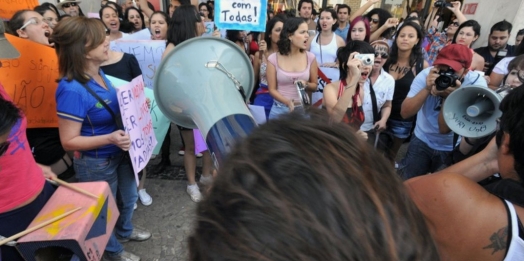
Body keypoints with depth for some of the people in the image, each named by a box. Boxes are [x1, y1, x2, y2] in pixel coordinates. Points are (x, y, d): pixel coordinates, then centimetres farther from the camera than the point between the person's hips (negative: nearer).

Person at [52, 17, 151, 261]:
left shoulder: (98, 73, -6)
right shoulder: (72, 90, -31)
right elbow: (69, 141, -25)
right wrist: (109, 138, -37)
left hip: (120, 153, 8)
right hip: (96, 164, -8)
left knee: (129, 197, 29)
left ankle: (125, 230, 59)